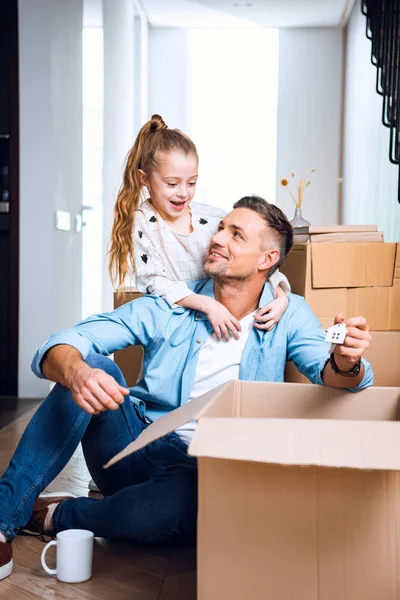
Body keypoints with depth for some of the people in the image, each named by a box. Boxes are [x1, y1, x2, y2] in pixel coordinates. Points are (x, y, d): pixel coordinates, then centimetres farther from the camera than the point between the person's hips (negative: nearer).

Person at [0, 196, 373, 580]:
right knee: (96, 367, -26)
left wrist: (344, 363, -40)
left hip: (202, 471, -1)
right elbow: (60, 346, -12)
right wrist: (75, 371, -37)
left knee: (176, 506, -37)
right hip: (135, 448, 1)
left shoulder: (288, 314, 0)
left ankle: (52, 516, -8)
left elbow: (328, 374, -15)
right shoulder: (168, 307, -4)